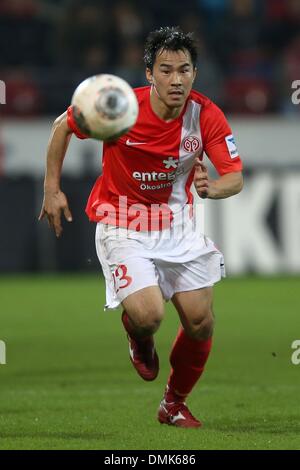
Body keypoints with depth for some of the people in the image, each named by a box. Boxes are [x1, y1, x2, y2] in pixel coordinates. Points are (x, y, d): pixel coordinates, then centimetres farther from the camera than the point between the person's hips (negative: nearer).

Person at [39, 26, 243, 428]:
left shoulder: (206, 115, -16)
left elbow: (236, 177, -18)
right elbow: (63, 126, -4)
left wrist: (212, 188, -41)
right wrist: (52, 189, -3)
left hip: (177, 223, 3)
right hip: (122, 225, -3)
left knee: (201, 323, 0)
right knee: (148, 315, -22)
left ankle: (174, 405, 27)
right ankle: (138, 335, 19)